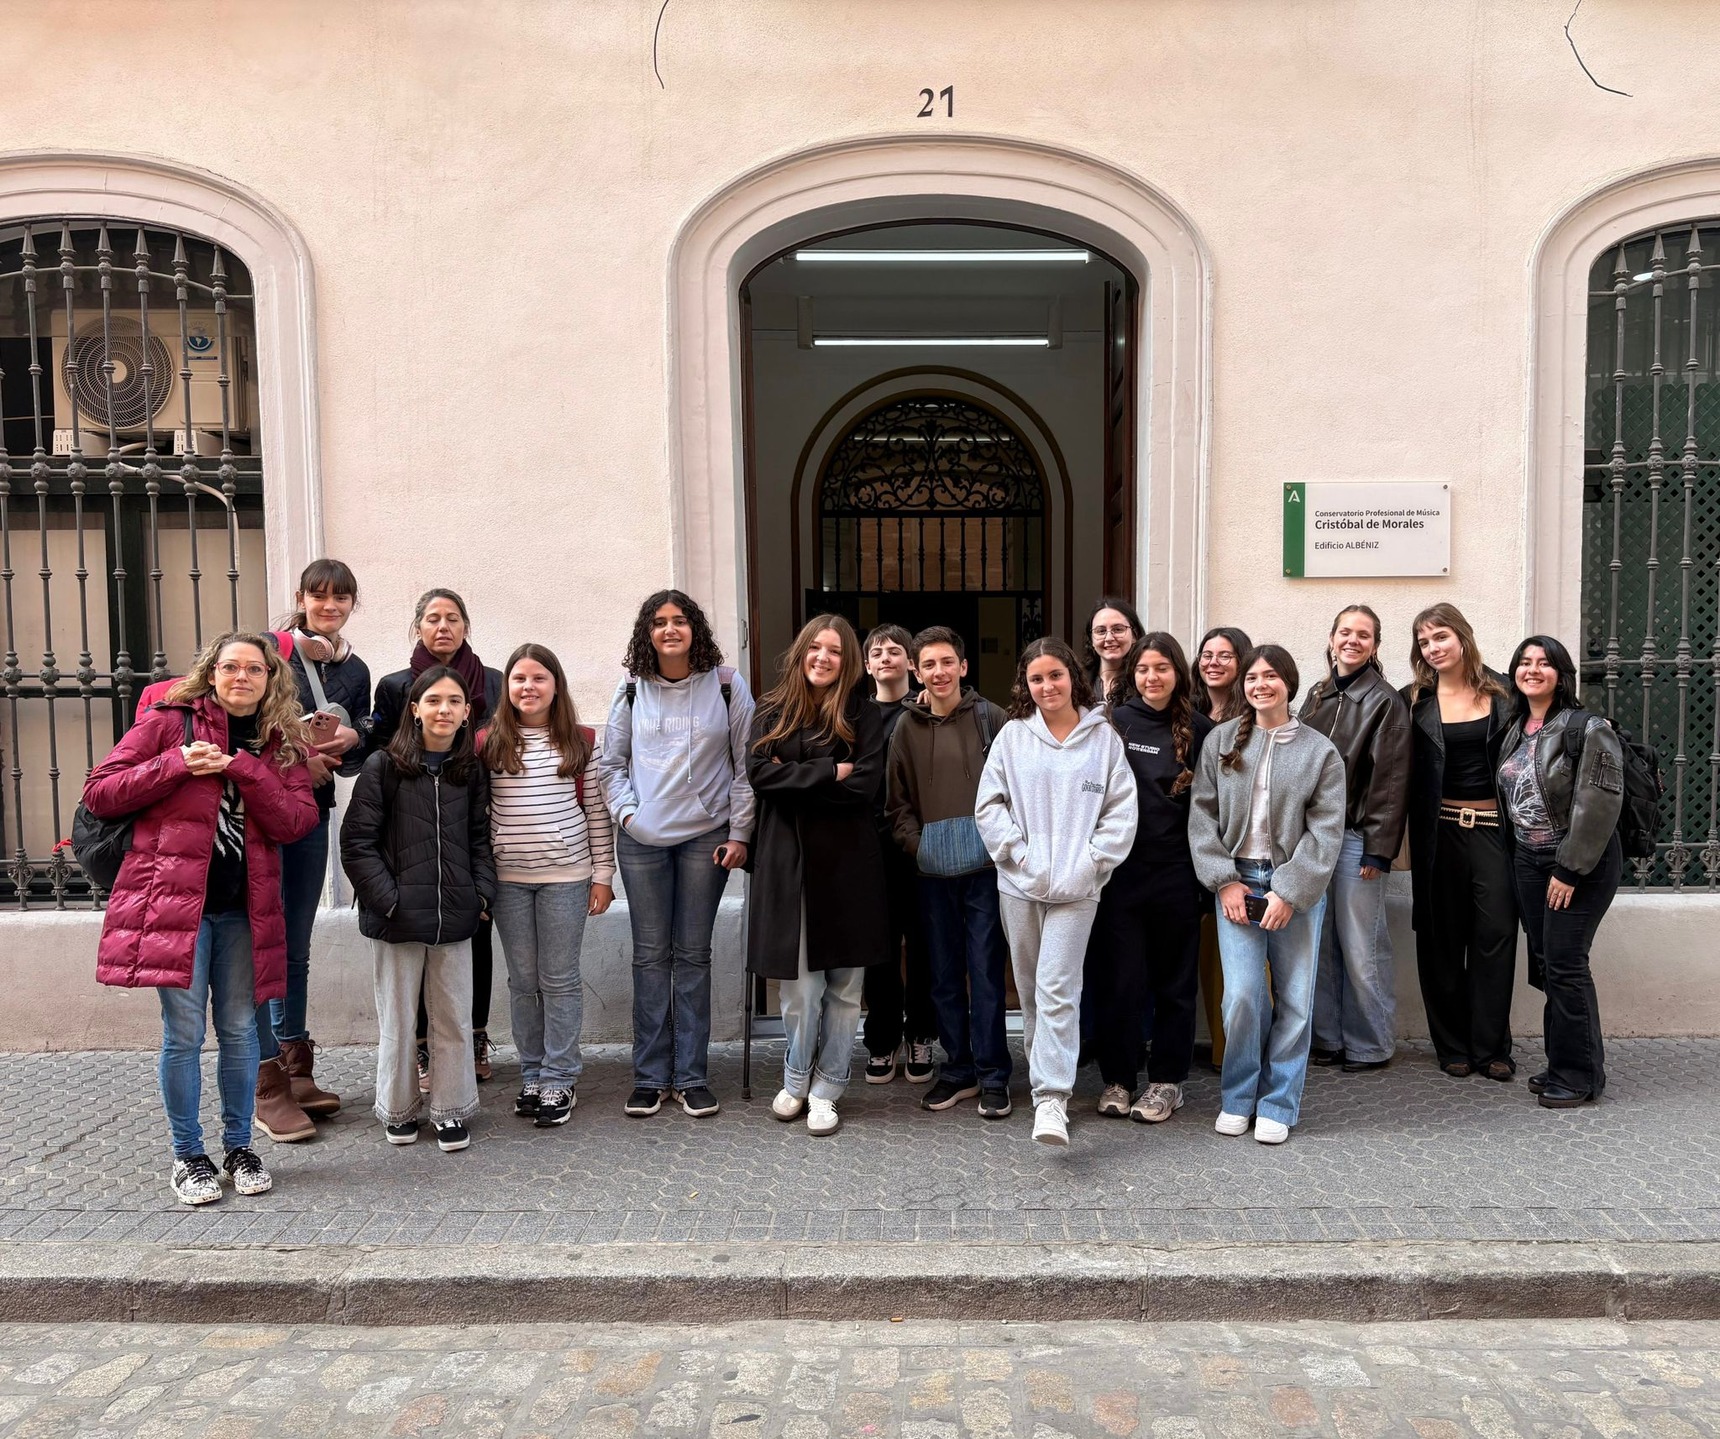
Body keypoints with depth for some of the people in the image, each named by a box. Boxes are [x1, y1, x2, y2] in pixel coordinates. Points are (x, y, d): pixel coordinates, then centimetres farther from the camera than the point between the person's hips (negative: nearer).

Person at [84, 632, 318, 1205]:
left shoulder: (283, 744, 9)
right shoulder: (168, 722, 0)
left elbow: (295, 823, -3)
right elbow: (98, 793, -2)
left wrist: (244, 769, -14)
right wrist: (177, 765, -14)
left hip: (244, 910, 3)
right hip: (173, 900, -3)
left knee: (239, 1031, 9)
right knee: (184, 1033, 0)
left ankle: (239, 1147, 23)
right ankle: (188, 1155, 16)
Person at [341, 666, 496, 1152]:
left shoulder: (472, 771, 7)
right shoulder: (383, 767, -5)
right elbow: (357, 842, -6)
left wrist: (482, 893, -1)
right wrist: (388, 900, -12)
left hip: (455, 916, 3)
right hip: (397, 918, -3)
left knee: (454, 1018, 10)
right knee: (397, 1020, 10)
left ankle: (451, 1110, 24)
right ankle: (398, 1111, 27)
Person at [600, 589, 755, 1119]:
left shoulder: (726, 686, 0)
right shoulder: (631, 691, 5)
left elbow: (746, 763, 1)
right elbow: (611, 764, 12)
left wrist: (739, 833, -3)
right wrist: (627, 812, -3)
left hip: (705, 837, -1)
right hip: (641, 841, 1)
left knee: (693, 955, 5)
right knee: (650, 955, 6)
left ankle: (692, 1076, 14)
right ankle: (650, 1076, 15)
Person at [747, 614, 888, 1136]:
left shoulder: (863, 715, 3)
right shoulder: (772, 712, 9)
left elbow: (865, 786, -9)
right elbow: (758, 773, -7)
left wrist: (795, 779, -10)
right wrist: (829, 773, -12)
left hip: (848, 863, 0)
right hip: (788, 862, 1)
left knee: (844, 986, 5)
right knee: (799, 985, 1)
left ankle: (825, 1089, 19)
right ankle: (795, 1081, 23)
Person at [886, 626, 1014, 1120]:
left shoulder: (990, 718, 1)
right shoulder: (907, 728, 8)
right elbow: (898, 801, 10)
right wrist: (915, 843, -4)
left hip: (986, 865, -3)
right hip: (932, 871, 3)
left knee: (986, 970, 0)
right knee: (945, 973, 11)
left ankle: (992, 1075, 12)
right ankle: (957, 1070, 23)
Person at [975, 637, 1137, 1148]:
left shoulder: (1104, 737, 1)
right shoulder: (1012, 736, 4)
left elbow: (1122, 811, 0)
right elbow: (989, 804, 4)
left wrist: (1089, 862, -9)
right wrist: (1019, 853, -6)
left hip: (1076, 889, -2)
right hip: (1020, 885, 3)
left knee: (1058, 989, -10)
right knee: (1030, 990, 12)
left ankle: (1052, 1100, -11)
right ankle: (1046, 1074, 28)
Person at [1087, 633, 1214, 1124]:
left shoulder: (1199, 730, 4)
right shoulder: (1114, 722, 2)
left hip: (1175, 872, 1)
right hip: (1120, 870, -1)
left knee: (1173, 978, 10)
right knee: (1119, 977, 3)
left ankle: (1167, 1080, 23)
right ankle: (1117, 1078, 19)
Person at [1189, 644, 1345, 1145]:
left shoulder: (1320, 751, 1)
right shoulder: (1221, 741, 5)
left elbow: (1326, 830, -4)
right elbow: (1203, 814, 4)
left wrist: (1289, 892, -11)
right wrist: (1225, 880, -5)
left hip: (1296, 888, 0)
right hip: (1237, 883, 0)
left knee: (1294, 999, 3)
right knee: (1241, 995, -6)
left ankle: (1278, 1104, 18)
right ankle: (1238, 1097, 14)